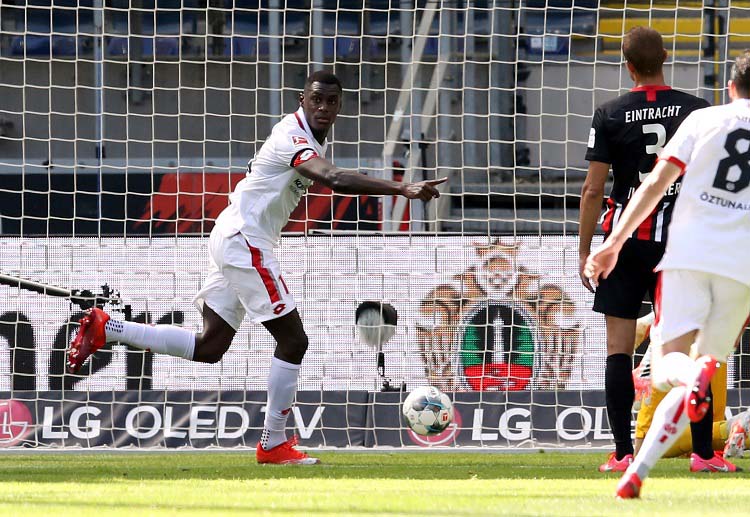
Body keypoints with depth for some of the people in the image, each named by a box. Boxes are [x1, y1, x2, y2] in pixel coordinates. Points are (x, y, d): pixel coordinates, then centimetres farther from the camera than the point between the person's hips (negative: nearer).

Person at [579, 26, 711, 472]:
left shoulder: (610, 116, -3)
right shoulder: (698, 111, 0)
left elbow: (593, 191, -4)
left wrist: (584, 252, 3)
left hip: (626, 239, -1)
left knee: (619, 345, 3)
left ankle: (623, 452, -3)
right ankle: (705, 451, 4)